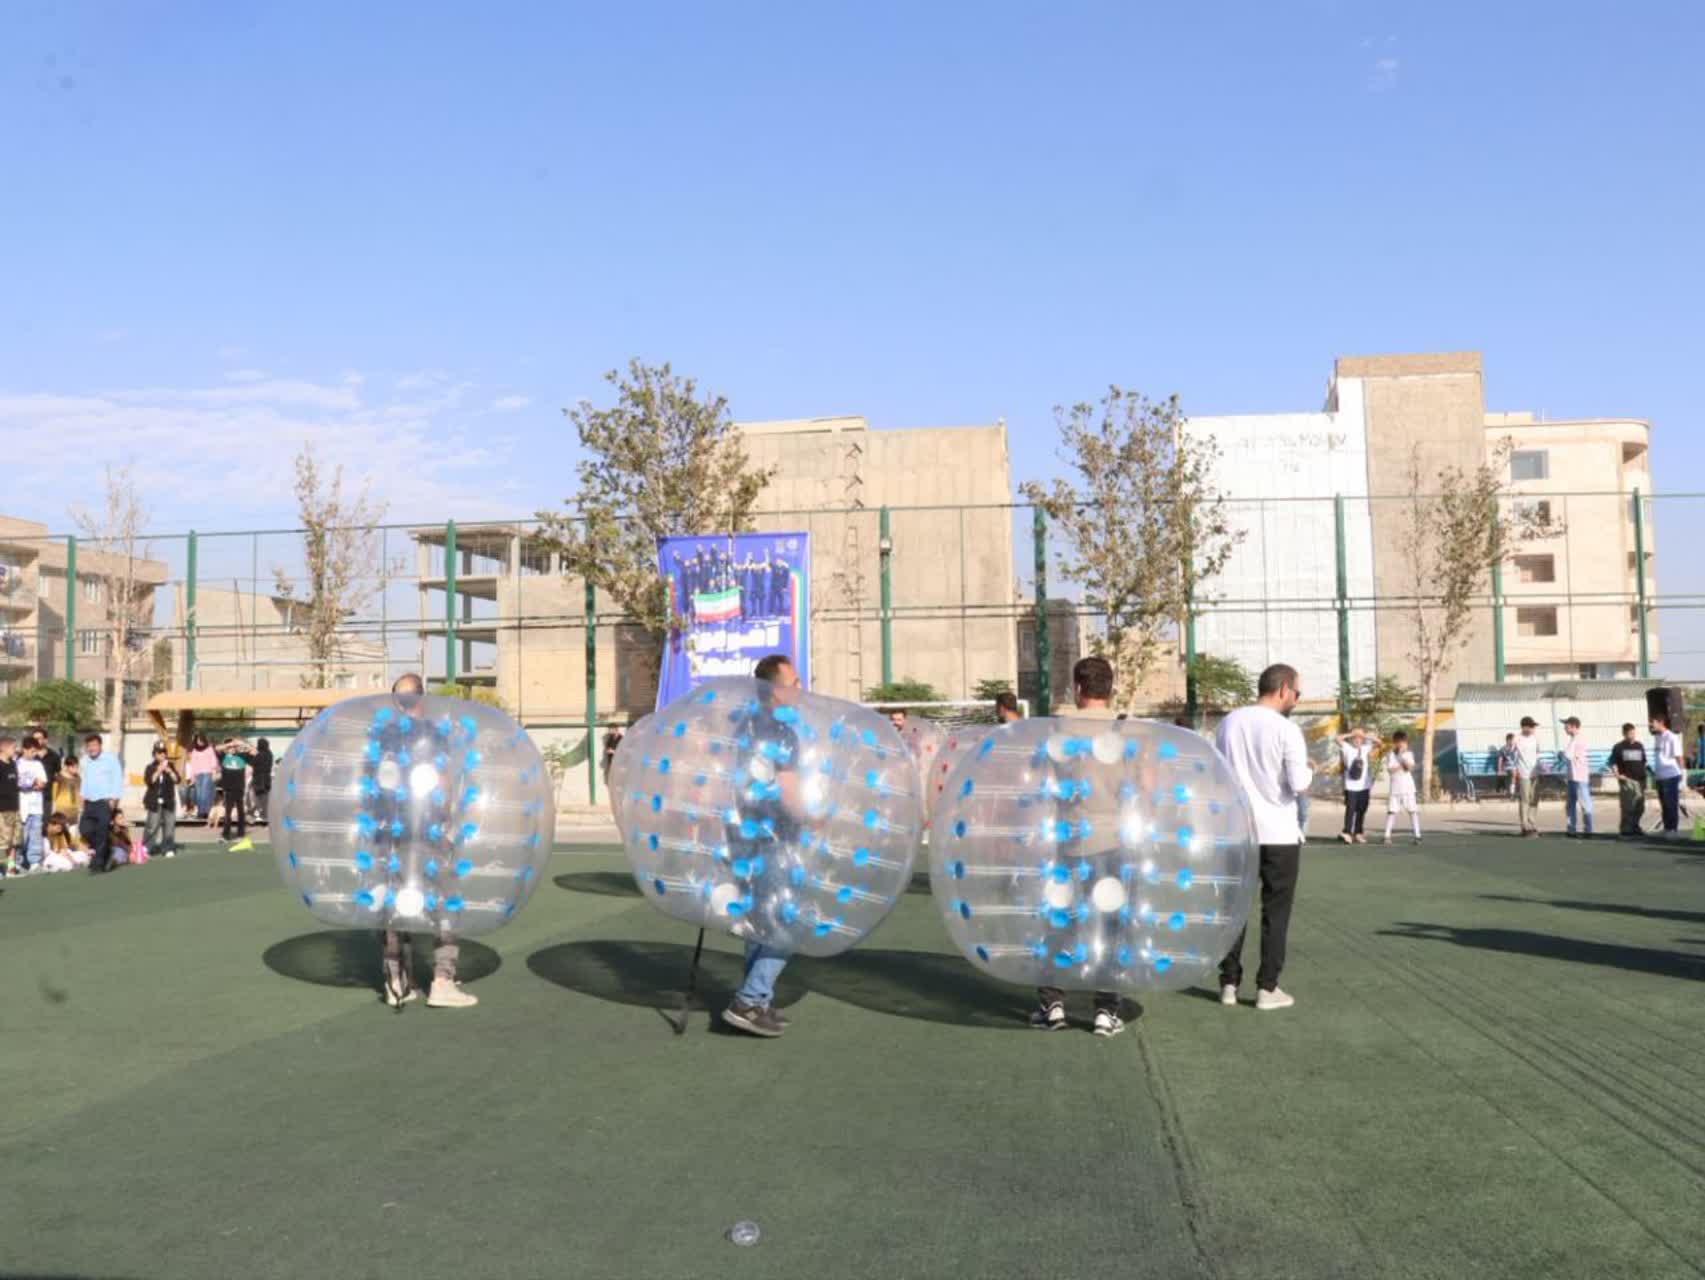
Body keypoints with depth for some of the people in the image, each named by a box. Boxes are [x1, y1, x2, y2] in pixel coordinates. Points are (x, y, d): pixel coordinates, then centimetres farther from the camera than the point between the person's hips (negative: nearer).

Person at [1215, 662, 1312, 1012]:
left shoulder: (1229, 721, 2)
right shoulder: (1286, 729, -13)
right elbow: (1299, 784, -15)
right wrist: (1309, 771, 5)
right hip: (1278, 832, -4)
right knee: (1275, 911, 6)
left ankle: (1229, 983, 16)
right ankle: (1267, 988, 8)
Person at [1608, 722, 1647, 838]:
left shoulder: (1640, 746, 12)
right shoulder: (1619, 747, -1)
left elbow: (1643, 763, 17)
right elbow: (1613, 763, 0)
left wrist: (1644, 779, 14)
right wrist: (1617, 775, -12)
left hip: (1639, 780, 5)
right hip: (1627, 780, -5)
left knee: (1640, 806, 9)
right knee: (1628, 806, -8)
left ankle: (1634, 826, 23)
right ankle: (1625, 829, -2)